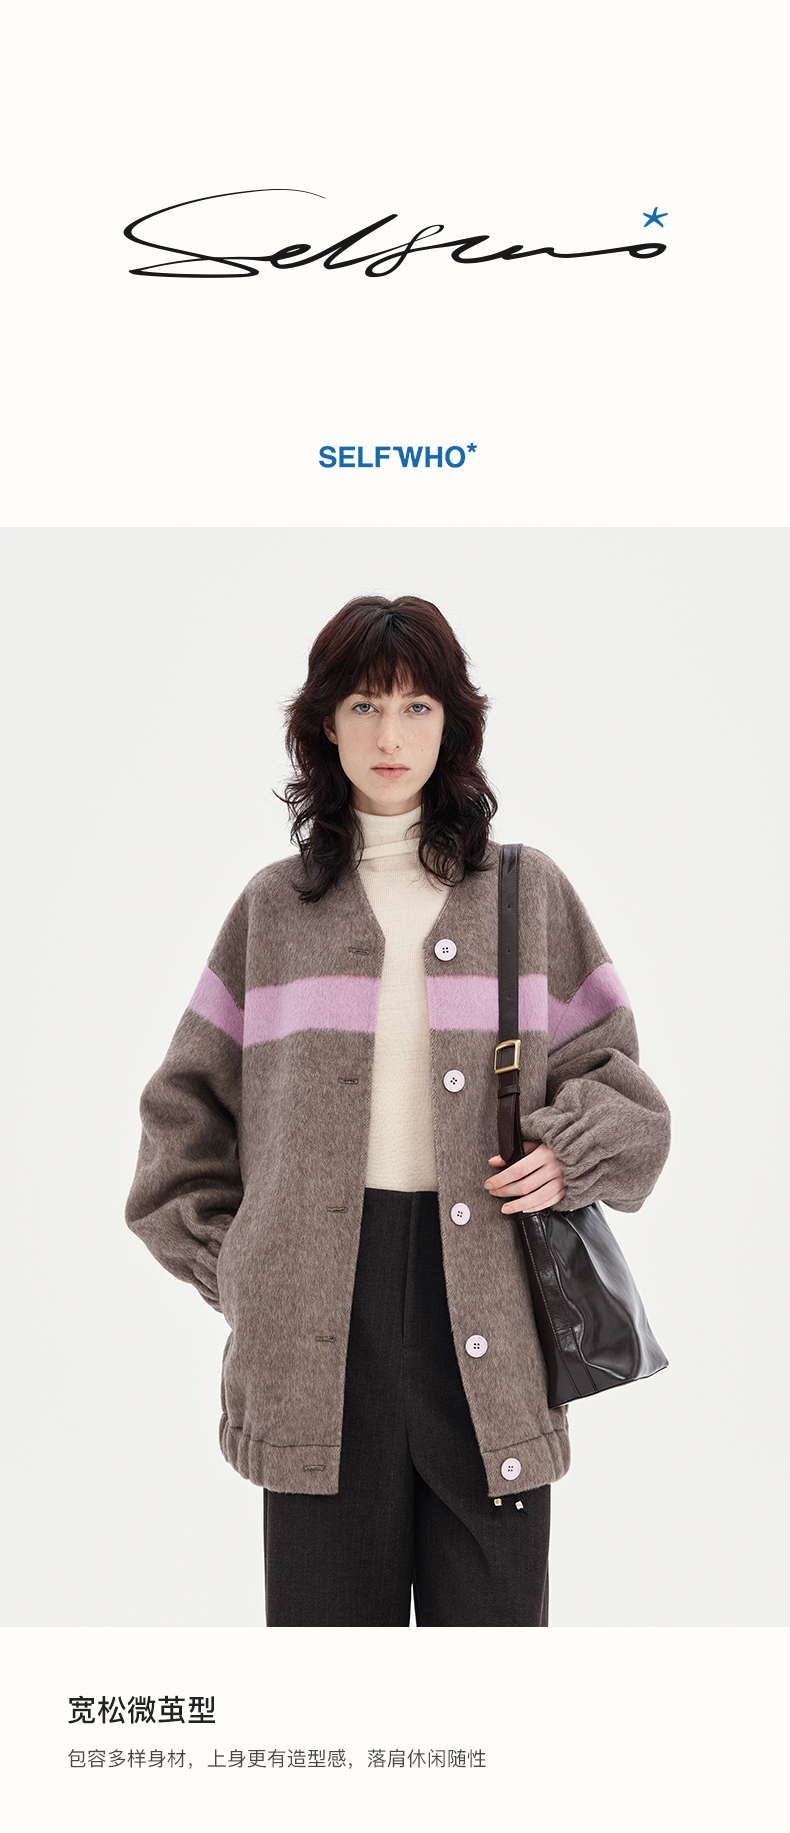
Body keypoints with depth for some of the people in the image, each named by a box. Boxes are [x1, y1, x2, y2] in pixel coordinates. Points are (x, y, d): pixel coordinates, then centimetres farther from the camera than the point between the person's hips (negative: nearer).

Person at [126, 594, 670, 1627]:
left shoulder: (528, 892, 9)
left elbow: (609, 1061, 15)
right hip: (319, 1318, 1)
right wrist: (227, 1262, 7)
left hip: (486, 1299, 0)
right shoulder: (275, 906, 10)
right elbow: (188, 1105, 16)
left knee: (492, 1603, 4)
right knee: (331, 1601, 5)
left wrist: (575, 1148, -5)